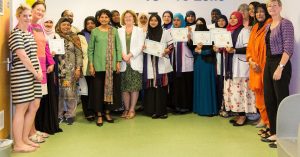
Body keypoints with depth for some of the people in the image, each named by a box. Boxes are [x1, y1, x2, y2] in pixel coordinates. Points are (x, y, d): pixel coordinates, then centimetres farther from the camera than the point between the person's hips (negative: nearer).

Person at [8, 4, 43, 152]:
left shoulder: (30, 33, 18)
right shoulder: (16, 34, -9)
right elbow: (23, 57, -16)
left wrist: (40, 70, 3)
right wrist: (35, 72, -10)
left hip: (34, 75, 9)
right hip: (22, 76, -9)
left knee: (34, 106, 11)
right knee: (21, 109, -4)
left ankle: (25, 138, 22)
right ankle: (18, 144, 5)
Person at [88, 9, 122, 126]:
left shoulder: (114, 31, 6)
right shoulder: (95, 31, 3)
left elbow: (118, 47, 7)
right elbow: (90, 49, 4)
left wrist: (118, 62, 0)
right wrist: (91, 65, -2)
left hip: (111, 65, 1)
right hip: (98, 64, -1)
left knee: (110, 88, 5)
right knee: (98, 89, 0)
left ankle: (107, 112, 19)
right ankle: (99, 115, 9)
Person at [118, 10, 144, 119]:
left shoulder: (139, 30, 9)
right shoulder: (119, 31, 11)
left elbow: (140, 46, -2)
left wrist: (130, 55, -12)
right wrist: (123, 56, -12)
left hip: (135, 62, -1)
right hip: (123, 63, 1)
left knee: (135, 87, -3)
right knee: (124, 87, 1)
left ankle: (132, 109, 3)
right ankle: (126, 109, 10)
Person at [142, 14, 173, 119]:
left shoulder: (165, 33, 5)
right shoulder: (146, 33, 13)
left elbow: (171, 46, 4)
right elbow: (143, 46, 19)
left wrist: (166, 51, -15)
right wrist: (142, 48, -3)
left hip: (161, 64, -2)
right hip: (150, 64, 2)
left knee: (161, 86, -5)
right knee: (151, 86, -1)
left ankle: (162, 111, 3)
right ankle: (152, 110, 7)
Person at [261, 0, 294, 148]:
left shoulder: (285, 23, -8)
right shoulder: (268, 26, 15)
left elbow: (288, 48, -15)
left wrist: (280, 67, -21)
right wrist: (268, 65, 10)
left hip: (280, 63, -8)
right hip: (268, 63, 8)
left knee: (281, 99, -4)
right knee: (269, 100, 11)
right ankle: (274, 133, 23)